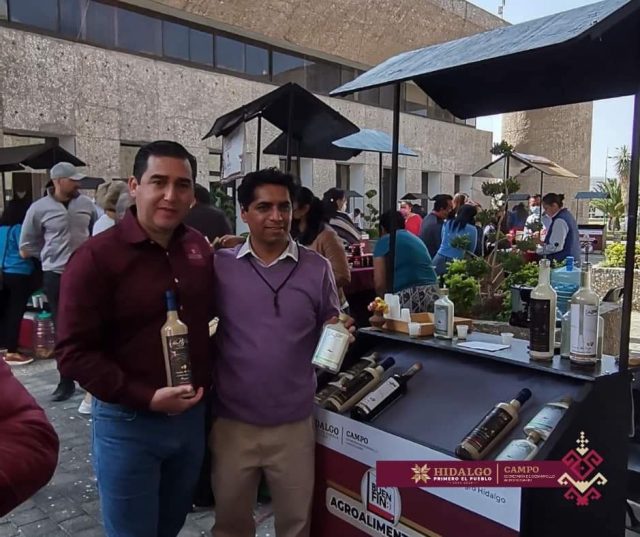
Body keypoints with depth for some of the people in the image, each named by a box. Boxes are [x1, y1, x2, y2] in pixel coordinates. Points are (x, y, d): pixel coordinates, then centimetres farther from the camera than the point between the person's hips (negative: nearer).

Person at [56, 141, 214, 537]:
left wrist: (207, 378, 4)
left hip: (192, 416, 5)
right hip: (128, 424, -5)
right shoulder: (97, 256, -16)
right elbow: (74, 353, -16)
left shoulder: (199, 248, 0)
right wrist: (145, 397, -22)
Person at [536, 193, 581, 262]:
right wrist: (545, 243, 14)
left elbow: (556, 247, -22)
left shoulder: (560, 221, -17)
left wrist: (537, 250, -15)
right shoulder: (566, 214, 14)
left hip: (563, 261, -10)